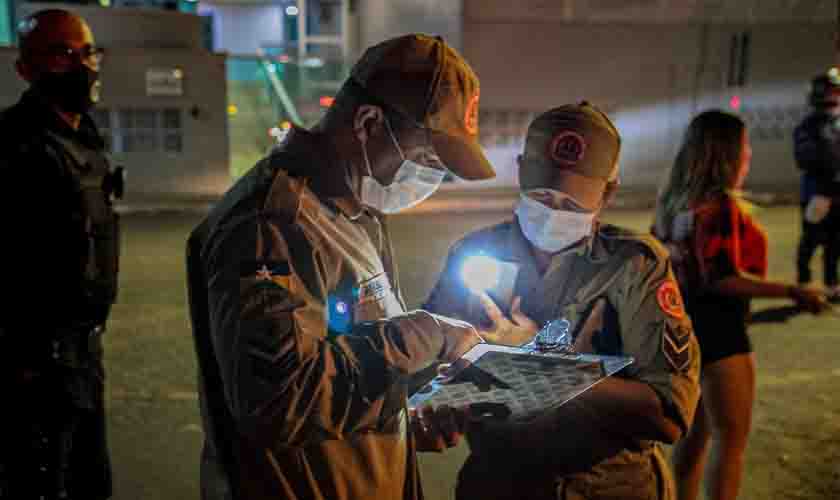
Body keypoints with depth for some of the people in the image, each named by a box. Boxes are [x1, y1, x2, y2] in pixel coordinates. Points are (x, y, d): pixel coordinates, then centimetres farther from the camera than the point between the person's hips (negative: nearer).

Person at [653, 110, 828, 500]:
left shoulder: (673, 201, 7)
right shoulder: (720, 206, -20)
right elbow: (723, 278, -25)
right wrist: (792, 291, -21)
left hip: (683, 322, 9)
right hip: (715, 327, -9)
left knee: (695, 431, 21)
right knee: (730, 438, 4)